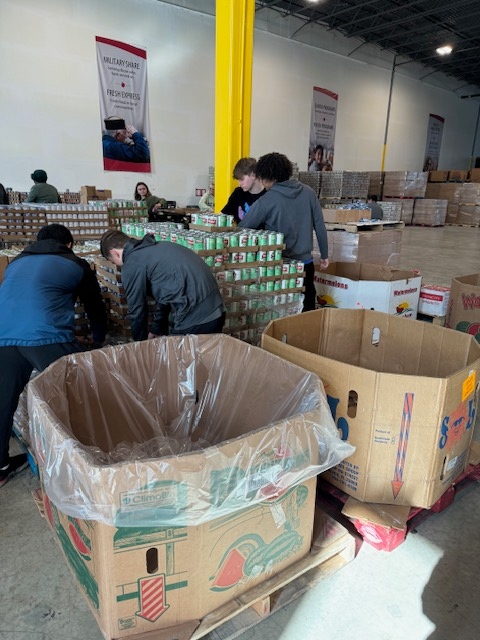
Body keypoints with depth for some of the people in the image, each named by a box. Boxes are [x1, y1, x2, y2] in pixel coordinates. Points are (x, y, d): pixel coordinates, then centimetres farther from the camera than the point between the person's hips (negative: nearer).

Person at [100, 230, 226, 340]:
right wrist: (156, 331, 35)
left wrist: (141, 343, 20)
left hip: (194, 318, -9)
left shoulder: (131, 265, -4)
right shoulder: (156, 247, 21)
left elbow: (137, 310, 3)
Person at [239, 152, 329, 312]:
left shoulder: (266, 201, -12)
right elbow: (320, 227, 3)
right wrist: (324, 255, 14)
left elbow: (243, 229, -7)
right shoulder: (308, 192, 0)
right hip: (306, 263, 4)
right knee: (307, 310, 14)